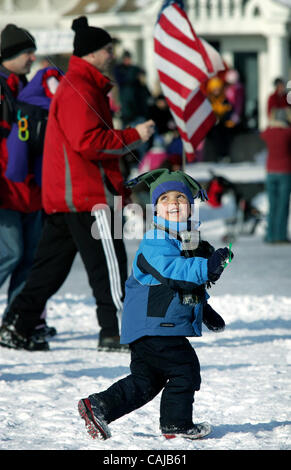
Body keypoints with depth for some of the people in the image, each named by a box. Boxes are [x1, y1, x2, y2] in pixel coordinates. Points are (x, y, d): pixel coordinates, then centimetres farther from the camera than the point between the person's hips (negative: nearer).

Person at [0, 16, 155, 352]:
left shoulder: (82, 87, 21)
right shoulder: (78, 90, -13)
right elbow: (88, 142, -22)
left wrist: (120, 188, 21)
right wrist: (134, 136, -15)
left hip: (61, 196, 11)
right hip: (85, 196, -11)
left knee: (51, 266, 11)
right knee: (108, 264, -6)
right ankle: (117, 333, -3)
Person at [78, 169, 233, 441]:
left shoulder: (189, 240, 17)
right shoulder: (155, 240, -15)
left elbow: (190, 284, 30)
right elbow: (172, 271, -31)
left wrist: (205, 310, 29)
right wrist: (206, 267, -38)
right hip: (152, 323, -10)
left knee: (146, 380, 14)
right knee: (185, 368, -6)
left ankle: (98, 407, 13)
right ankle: (176, 424, 4)